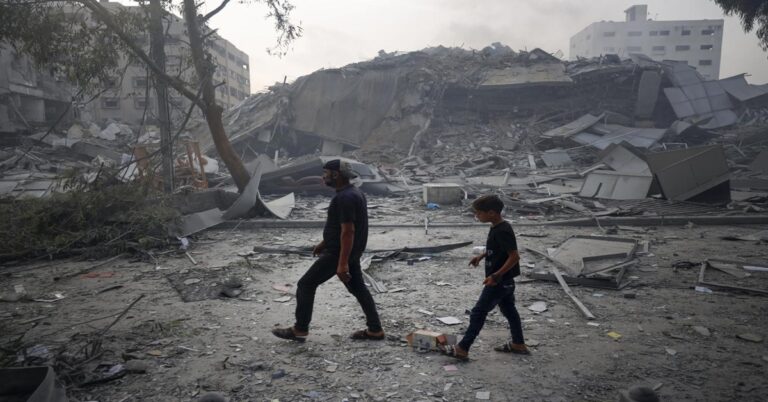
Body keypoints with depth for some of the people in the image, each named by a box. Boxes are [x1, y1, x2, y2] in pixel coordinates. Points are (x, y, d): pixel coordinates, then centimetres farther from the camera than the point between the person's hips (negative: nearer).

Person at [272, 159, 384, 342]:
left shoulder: (345, 197, -22)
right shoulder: (353, 192, 11)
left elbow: (348, 231, -27)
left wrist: (342, 263, -27)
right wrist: (324, 243, 25)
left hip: (339, 253, -10)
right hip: (351, 251, 10)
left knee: (306, 285, 0)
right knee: (358, 288, 15)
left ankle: (300, 330, 9)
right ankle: (375, 330, 19)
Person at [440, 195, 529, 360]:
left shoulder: (503, 231, -24)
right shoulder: (497, 227, 5)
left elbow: (514, 256, -25)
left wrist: (496, 275, -26)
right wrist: (481, 256, 12)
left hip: (499, 281, -10)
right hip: (504, 280, 10)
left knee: (478, 312, -4)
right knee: (509, 310, 20)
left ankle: (462, 349, 3)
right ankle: (518, 344, 35)